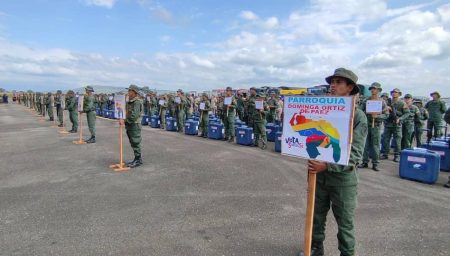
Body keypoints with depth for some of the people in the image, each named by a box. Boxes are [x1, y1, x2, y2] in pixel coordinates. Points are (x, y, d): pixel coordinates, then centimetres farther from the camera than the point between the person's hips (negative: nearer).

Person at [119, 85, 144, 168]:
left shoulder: (137, 102, -17)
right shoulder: (130, 101, 15)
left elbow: (134, 115, -25)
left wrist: (125, 121, -24)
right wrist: (124, 120, 9)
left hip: (135, 126, -10)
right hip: (129, 126, 10)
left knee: (135, 143, -3)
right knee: (133, 144, 15)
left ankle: (138, 160, 6)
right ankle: (137, 159, 24)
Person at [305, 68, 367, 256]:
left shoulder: (358, 116, -9)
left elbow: (355, 154, -17)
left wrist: (327, 166, -28)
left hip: (343, 177, -4)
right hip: (318, 174, 4)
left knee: (345, 223, 12)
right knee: (316, 217, 18)